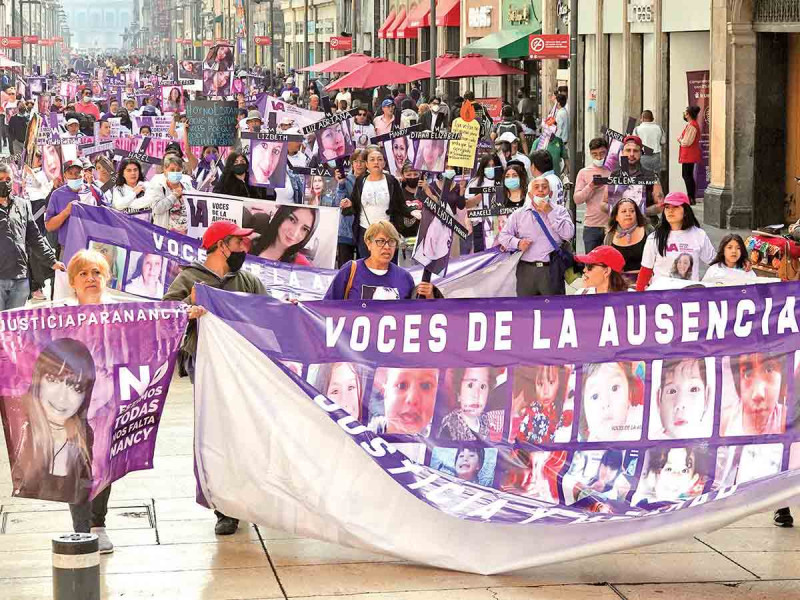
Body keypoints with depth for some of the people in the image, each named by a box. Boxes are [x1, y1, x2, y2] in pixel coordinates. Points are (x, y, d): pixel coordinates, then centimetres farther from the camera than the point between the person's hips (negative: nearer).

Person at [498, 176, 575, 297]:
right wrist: (517, 243, -8)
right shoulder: (519, 214, 12)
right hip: (526, 270, 1)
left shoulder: (560, 211, 8)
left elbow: (568, 234, -6)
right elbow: (503, 236, 13)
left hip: (552, 270, -1)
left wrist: (550, 213, -6)